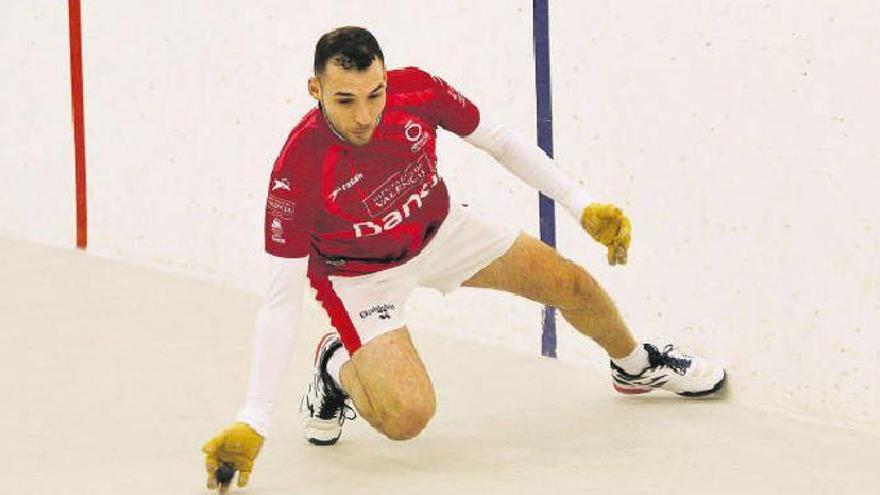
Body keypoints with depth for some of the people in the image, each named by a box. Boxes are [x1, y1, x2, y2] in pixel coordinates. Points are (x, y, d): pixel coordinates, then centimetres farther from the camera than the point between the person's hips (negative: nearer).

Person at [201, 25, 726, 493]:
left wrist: (584, 205, -10)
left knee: (572, 285, 3)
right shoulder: (298, 169, -35)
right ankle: (339, 366, 11)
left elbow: (501, 142, -7)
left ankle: (638, 366, 36)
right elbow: (283, 299, -31)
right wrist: (253, 423, -34)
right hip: (360, 275, -4)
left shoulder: (417, 91, -27)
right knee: (407, 416, -23)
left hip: (440, 231, 4)